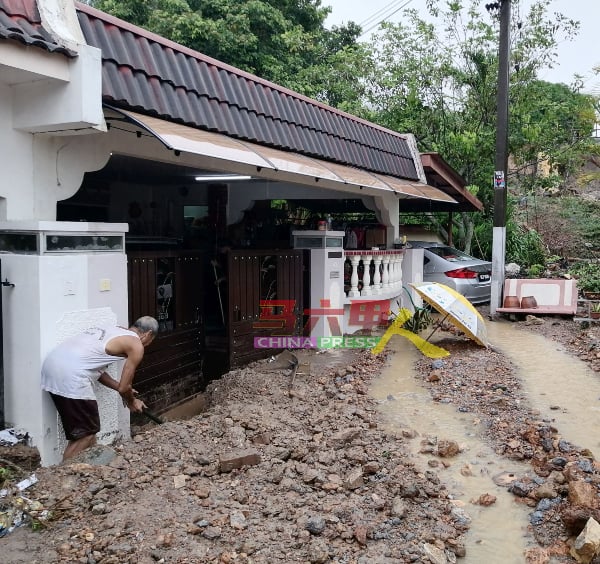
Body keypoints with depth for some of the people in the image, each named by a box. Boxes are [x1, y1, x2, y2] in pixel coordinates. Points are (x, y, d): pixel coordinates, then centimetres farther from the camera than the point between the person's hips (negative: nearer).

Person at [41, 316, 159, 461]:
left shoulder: (114, 331, 27)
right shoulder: (136, 346, 4)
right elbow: (124, 388, 8)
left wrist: (120, 387, 38)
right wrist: (132, 402, 28)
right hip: (69, 375, -9)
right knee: (86, 432, 6)